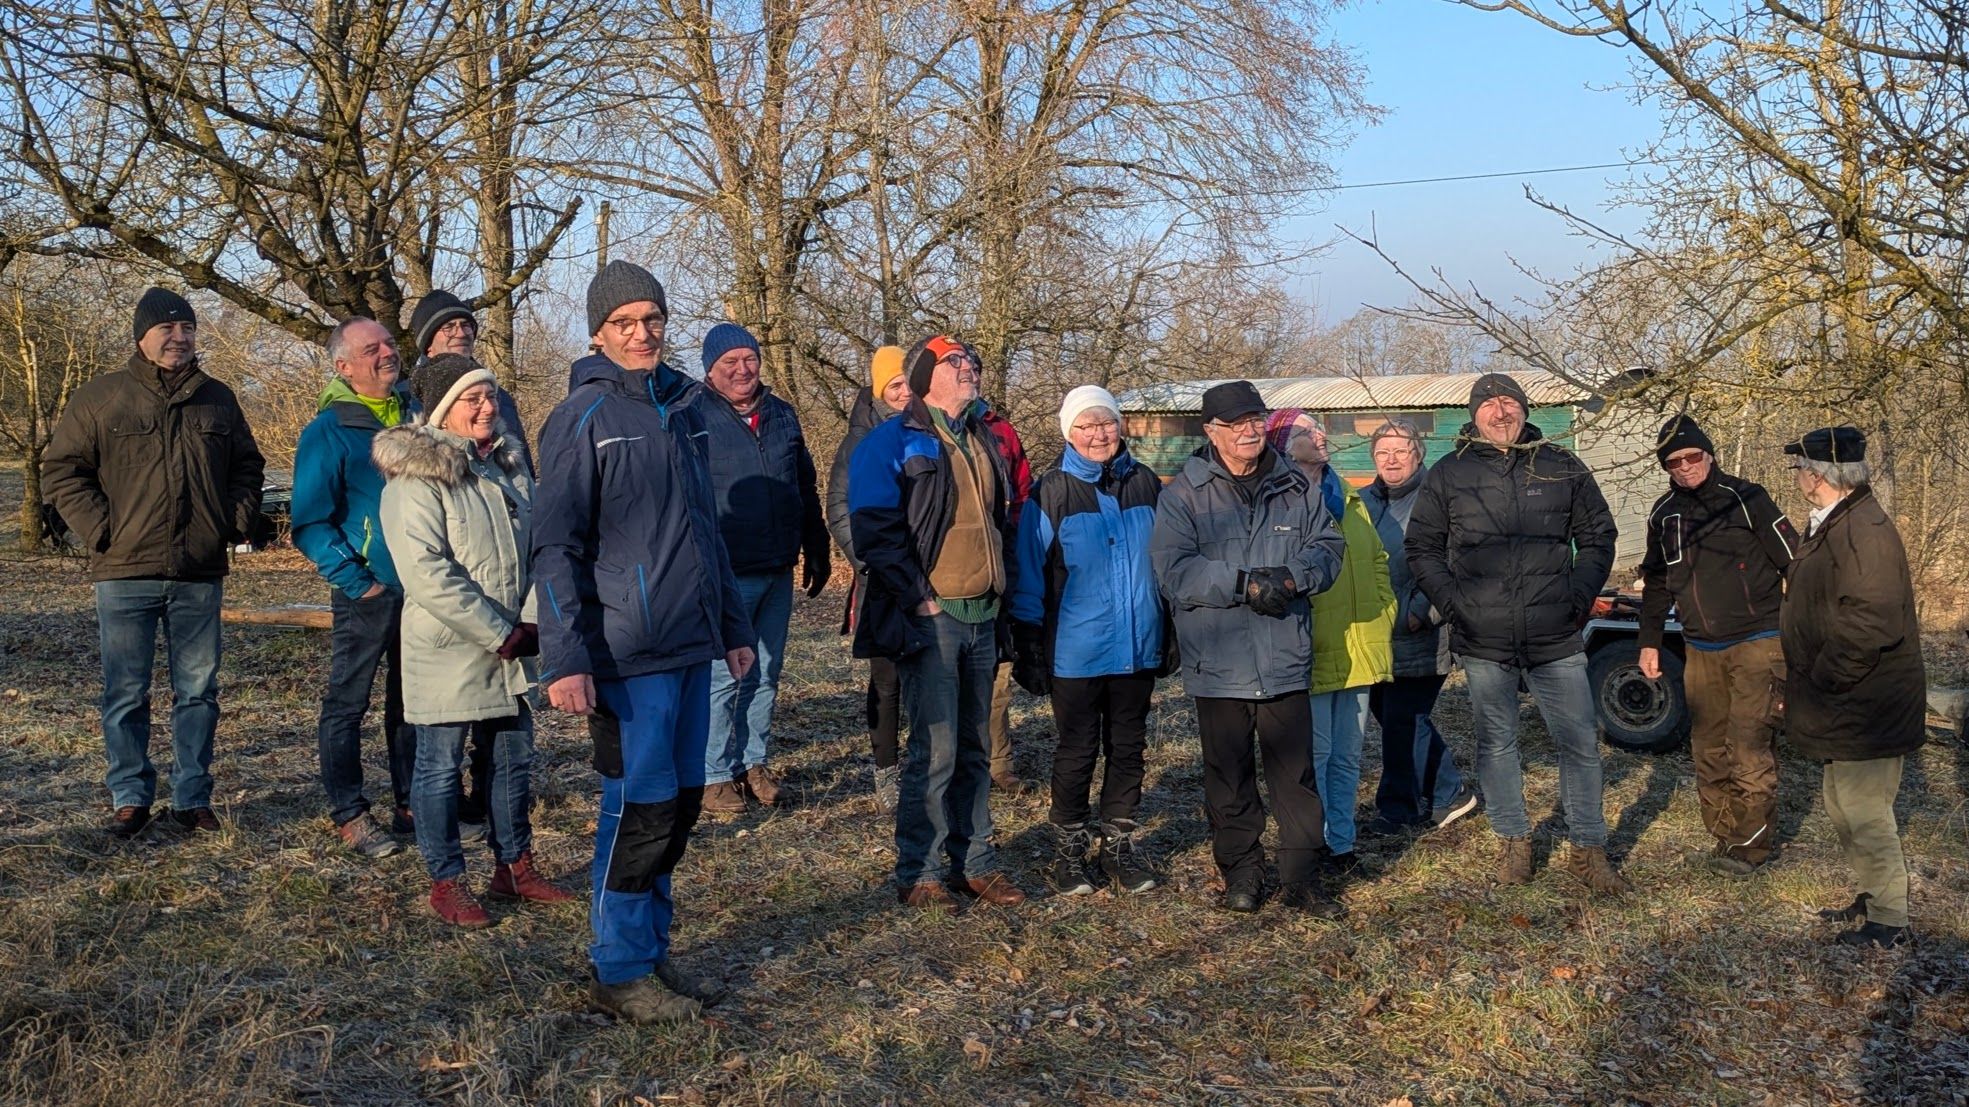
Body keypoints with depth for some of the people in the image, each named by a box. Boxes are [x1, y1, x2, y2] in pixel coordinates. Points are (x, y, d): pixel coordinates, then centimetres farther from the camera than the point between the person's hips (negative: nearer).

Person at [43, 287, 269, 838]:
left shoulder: (218, 399, 11)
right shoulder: (98, 398, 2)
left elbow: (247, 467, 20)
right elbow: (61, 472, 2)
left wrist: (240, 518, 4)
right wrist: (102, 530, -8)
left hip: (201, 574, 3)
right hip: (125, 573, -2)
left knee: (198, 691, 7)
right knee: (126, 694, 3)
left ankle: (192, 798, 16)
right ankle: (130, 798, 14)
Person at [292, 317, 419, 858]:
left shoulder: (419, 414, 8)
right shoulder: (328, 432, -9)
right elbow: (310, 523, -10)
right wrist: (354, 581, -15)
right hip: (370, 593, -5)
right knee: (347, 704, 1)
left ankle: (411, 804, 24)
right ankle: (349, 815, 10)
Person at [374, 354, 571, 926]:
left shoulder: (508, 465, 11)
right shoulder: (416, 477, -12)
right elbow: (426, 573, -21)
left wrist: (532, 621, -5)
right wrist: (500, 635, -19)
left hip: (511, 649, 7)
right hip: (447, 651, -7)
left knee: (515, 758, 14)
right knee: (441, 767, 4)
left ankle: (514, 866, 28)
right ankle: (446, 882, 15)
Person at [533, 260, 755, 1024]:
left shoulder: (678, 410, 15)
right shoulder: (584, 417, -8)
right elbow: (554, 546, -12)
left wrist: (734, 629, 19)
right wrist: (565, 660, -20)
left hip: (690, 645, 7)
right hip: (628, 652, -7)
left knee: (681, 802, 12)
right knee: (641, 808, -3)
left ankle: (651, 953, 25)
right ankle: (619, 972, 11)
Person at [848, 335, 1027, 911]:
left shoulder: (984, 442, 16)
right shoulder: (892, 443, -6)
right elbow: (875, 529, -13)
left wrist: (1003, 582, 13)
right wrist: (919, 597, -14)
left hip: (983, 617, 7)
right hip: (931, 618, -7)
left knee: (973, 748, 12)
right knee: (935, 750, -6)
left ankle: (974, 859, 22)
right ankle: (918, 872, 6)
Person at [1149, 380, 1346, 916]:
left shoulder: (1295, 488, 9)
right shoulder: (1184, 493, -2)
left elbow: (1329, 547, 7)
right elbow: (1173, 569, -12)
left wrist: (1290, 577, -13)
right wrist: (1244, 585, -19)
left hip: (1285, 660, 2)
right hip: (1218, 664, -2)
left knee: (1296, 772, 5)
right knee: (1229, 775, 9)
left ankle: (1301, 879, 15)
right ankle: (1240, 873, 23)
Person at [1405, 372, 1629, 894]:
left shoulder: (1563, 469, 6)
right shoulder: (1448, 474, 4)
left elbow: (1598, 538, 14)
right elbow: (1421, 547, 8)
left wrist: (1580, 596, 1)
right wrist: (1451, 601, -5)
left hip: (1556, 638, 0)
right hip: (1483, 641, 0)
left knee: (1579, 742, 2)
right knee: (1496, 743, 9)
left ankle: (1587, 849, 15)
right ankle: (1513, 840, 25)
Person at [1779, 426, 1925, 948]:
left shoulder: (1864, 530, -23)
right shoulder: (1831, 525, 12)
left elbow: (1870, 622, -30)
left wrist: (1825, 680, -20)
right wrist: (1804, 683, 17)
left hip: (1864, 708, -11)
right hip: (1846, 705, 11)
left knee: (1864, 811, -3)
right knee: (1843, 807, 20)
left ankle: (1890, 921, 9)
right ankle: (1872, 899, 33)